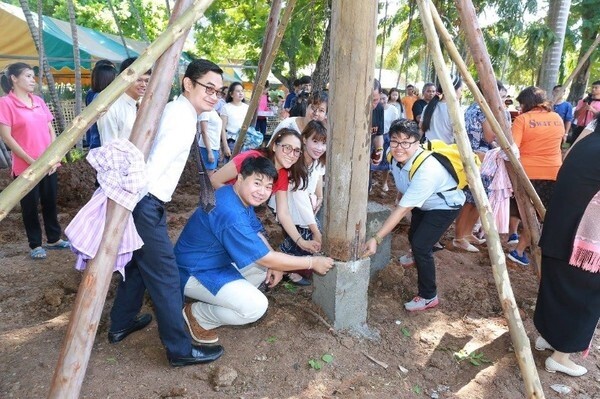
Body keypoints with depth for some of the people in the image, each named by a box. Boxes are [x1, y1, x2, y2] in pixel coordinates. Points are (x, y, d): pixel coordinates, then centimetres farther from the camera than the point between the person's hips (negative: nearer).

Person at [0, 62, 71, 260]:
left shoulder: (39, 101, 10)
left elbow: (50, 130, 11)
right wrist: (30, 160, -14)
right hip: (26, 166, -5)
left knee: (50, 202, 13)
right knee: (30, 206, 6)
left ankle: (54, 239, 27)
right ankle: (35, 245, 18)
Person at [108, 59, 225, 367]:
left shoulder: (173, 110, 16)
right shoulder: (184, 118, -16)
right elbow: (157, 165, -25)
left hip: (137, 200, 10)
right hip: (144, 204, -10)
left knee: (138, 263, 23)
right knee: (165, 275, -3)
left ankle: (121, 324, 40)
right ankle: (181, 349, 9)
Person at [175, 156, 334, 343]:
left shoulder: (242, 197, -3)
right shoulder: (231, 215, -33)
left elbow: (256, 233, 10)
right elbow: (268, 259, -27)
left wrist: (274, 265, -6)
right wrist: (312, 262, -18)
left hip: (218, 261, 10)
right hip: (195, 273, -9)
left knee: (270, 267, 8)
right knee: (256, 306, -23)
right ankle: (197, 315, -1)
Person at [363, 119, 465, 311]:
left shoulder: (427, 169, -40)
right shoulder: (396, 157, -18)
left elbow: (403, 209, -41)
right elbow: (404, 190, 2)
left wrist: (376, 238, -43)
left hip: (445, 205, -8)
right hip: (422, 203, 8)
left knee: (420, 246, -16)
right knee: (413, 236, 23)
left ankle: (428, 297, 3)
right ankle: (418, 258, 56)